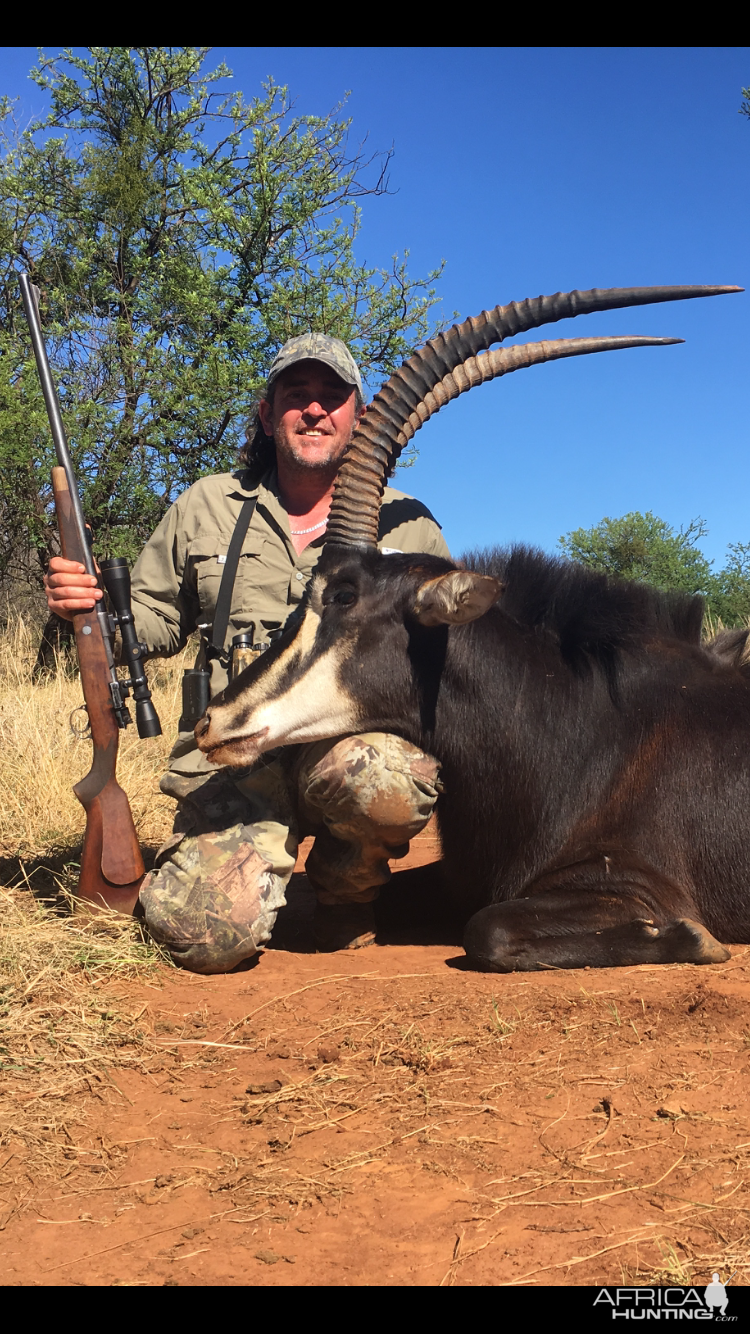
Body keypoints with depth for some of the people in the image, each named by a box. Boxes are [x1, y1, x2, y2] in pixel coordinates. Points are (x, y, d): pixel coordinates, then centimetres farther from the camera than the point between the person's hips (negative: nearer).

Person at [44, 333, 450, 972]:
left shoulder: (407, 524, 10)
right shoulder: (206, 507, 13)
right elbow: (155, 620, 19)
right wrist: (90, 602, -1)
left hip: (360, 738, 0)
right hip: (233, 757, 0)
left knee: (387, 783, -39)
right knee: (206, 934, -25)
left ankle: (347, 889, -1)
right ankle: (259, 866, 14)